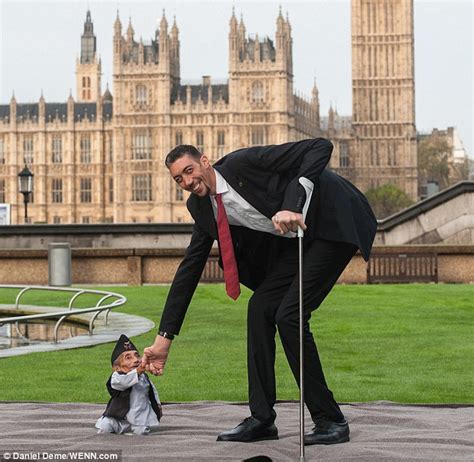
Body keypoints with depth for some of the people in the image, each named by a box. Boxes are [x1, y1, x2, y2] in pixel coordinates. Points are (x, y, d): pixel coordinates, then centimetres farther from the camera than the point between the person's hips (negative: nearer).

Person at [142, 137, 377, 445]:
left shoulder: (243, 163, -21)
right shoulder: (203, 208, 3)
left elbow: (321, 148, -26)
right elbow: (190, 269, 5)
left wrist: (293, 206, -35)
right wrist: (165, 338, 2)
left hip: (336, 222, -8)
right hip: (299, 236, 8)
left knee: (289, 315, -16)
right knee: (260, 308, -1)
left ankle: (330, 421, -6)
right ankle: (262, 419, 6)